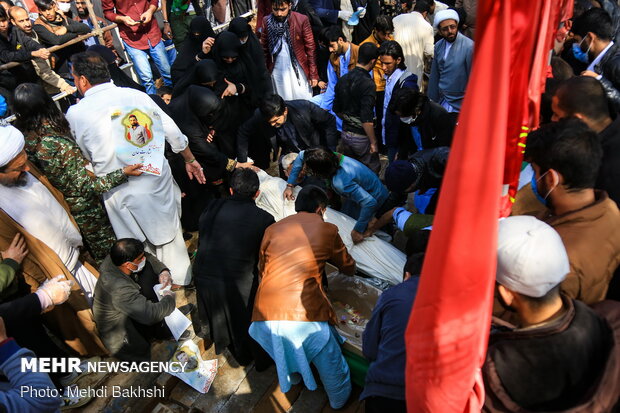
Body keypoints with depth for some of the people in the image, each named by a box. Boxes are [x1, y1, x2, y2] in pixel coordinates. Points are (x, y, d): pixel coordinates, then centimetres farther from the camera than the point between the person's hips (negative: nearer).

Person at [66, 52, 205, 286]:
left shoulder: (75, 114, -8)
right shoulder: (136, 95, -4)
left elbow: (87, 156, 4)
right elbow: (172, 132, 2)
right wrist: (190, 160, 15)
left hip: (120, 193, -2)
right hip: (156, 178, 2)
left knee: (140, 245, 16)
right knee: (168, 232, 21)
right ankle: (180, 280, 38)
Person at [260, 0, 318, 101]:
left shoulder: (302, 20, -10)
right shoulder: (267, 21, -3)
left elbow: (310, 48, -6)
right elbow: (264, 49, 4)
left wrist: (313, 74, -6)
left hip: (298, 72, -2)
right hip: (277, 73, 2)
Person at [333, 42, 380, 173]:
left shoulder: (343, 80, 1)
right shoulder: (368, 84, -21)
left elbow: (337, 110, 10)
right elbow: (366, 119, -24)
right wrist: (373, 142, -14)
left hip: (345, 134, 7)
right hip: (361, 137, -7)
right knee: (371, 172, 11)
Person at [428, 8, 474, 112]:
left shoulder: (469, 46, -14)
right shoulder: (438, 46, 3)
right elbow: (435, 75, 8)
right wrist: (432, 100, 8)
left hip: (459, 104, -5)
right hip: (442, 101, 5)